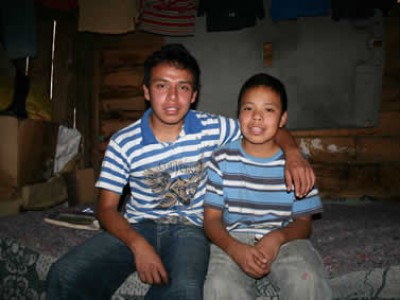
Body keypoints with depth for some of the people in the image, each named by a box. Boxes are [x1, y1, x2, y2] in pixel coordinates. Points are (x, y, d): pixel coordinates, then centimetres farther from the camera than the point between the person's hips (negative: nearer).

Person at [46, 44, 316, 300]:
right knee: (64, 276, -23)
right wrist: (138, 244, -21)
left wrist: (293, 154, -16)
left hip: (188, 227, 0)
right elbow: (107, 207, -3)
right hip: (135, 226, 1)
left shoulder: (213, 129, -3)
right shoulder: (123, 143, -5)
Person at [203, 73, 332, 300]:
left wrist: (278, 237, -20)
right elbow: (212, 217, -1)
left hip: (284, 239, 1)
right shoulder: (223, 159, 0)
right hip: (233, 239, 0)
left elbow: (304, 222, 3)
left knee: (307, 281, -29)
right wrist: (235, 249, -21)